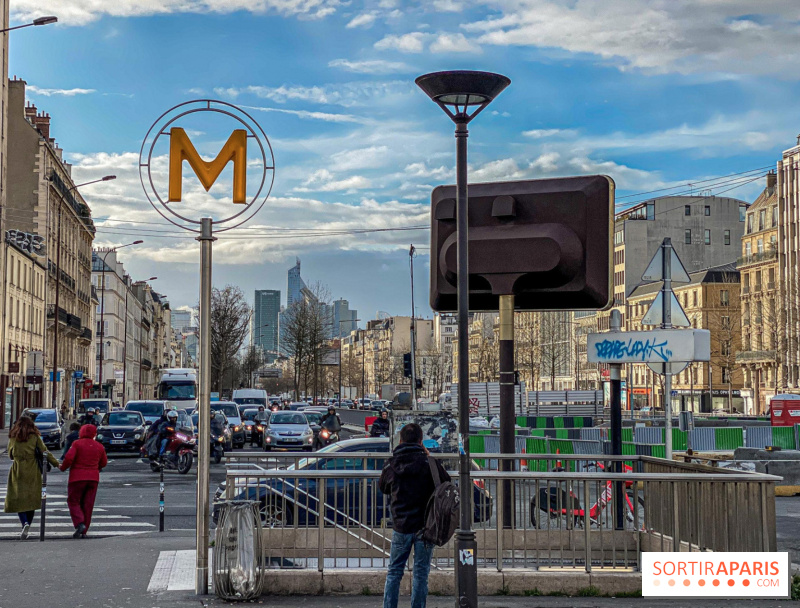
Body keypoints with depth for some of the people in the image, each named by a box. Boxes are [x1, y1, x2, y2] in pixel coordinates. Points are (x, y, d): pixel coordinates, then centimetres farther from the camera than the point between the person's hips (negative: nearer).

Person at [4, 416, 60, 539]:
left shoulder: (13, 438, 3)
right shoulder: (35, 437, 0)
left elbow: (10, 455, 14)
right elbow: (45, 452, -2)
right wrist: (56, 464, 6)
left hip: (18, 472, 0)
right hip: (32, 473, 0)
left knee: (19, 500, 2)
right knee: (31, 500, 10)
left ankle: (25, 523, -20)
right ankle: (27, 526, 9)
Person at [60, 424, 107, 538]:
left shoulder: (77, 444, -7)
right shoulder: (99, 446, 7)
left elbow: (69, 458, -16)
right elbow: (103, 463, 14)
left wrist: (62, 467, 3)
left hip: (77, 477, -4)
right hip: (93, 478, 4)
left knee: (73, 502, 5)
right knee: (88, 505, 7)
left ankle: (79, 523, -16)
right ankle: (84, 531, 7)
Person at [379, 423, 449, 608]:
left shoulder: (391, 464, -2)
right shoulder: (428, 462, -10)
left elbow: (383, 487, 14)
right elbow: (446, 484, 1)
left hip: (401, 525, 1)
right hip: (425, 525, -1)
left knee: (394, 572, 11)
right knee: (421, 573, 6)